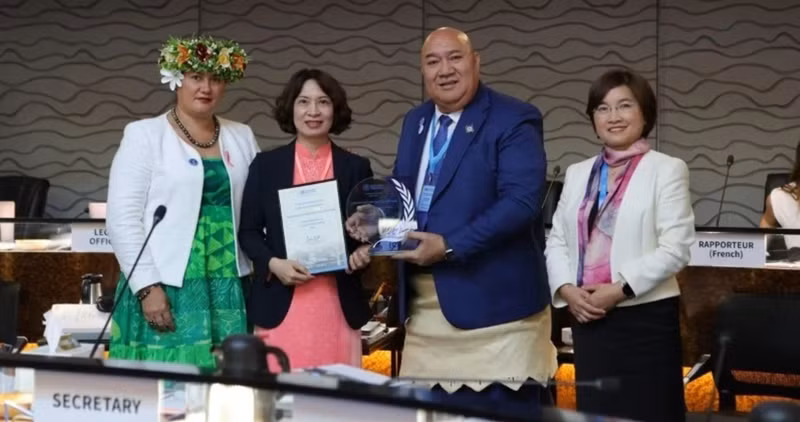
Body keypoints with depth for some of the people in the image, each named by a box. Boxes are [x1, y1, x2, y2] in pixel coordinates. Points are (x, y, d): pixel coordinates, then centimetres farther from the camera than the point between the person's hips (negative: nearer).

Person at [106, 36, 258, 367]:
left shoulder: (242, 137, 13)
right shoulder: (144, 135, 0)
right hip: (166, 288, -4)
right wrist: (147, 286, -13)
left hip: (229, 290, 4)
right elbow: (123, 218, -6)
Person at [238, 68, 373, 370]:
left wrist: (363, 252, -9)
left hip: (338, 304, 1)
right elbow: (248, 231, 7)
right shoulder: (265, 165, 7)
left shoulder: (356, 167, 9)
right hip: (281, 303, -1)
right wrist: (273, 263, -11)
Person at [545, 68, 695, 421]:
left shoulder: (666, 169, -2)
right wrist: (566, 289, -5)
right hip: (588, 318, 5)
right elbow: (556, 241, 12)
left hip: (645, 317, -5)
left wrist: (619, 290, -15)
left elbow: (675, 249, -9)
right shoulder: (578, 173, 14)